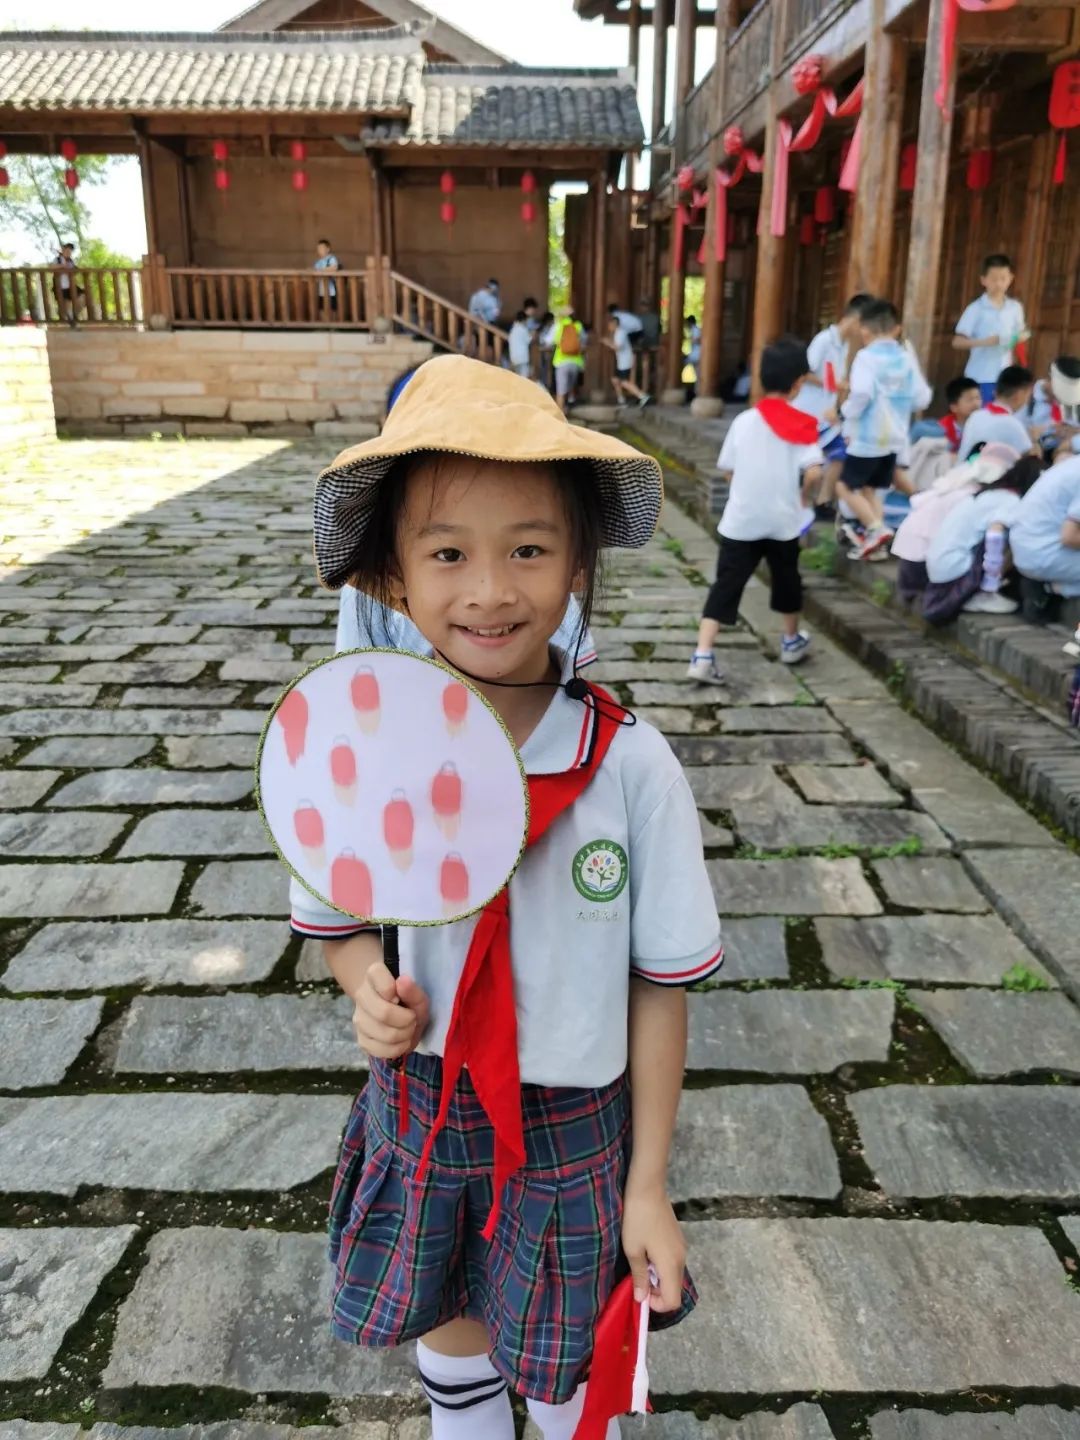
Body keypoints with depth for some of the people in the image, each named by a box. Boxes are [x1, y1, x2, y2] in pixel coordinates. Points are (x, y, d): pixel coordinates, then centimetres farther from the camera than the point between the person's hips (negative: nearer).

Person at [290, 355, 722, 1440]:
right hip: (421, 1113, 2)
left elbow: (660, 982, -12)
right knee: (448, 1336, 28)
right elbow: (337, 924, 1)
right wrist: (370, 988, -20)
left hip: (574, 1129, -2)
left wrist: (647, 1185, -7)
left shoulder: (632, 768, -22)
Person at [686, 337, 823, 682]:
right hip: (783, 520, -1)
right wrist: (802, 496, 3)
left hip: (741, 520, 1)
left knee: (725, 586, 0)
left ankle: (702, 657, -11)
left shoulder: (743, 421, 0)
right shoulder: (802, 424, -7)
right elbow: (813, 472, -17)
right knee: (786, 580, 21)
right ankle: (792, 642, 40)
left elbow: (728, 469, 6)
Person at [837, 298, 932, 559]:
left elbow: (861, 393, -27)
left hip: (867, 437, -7)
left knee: (846, 486, 2)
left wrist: (847, 414, -10)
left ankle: (876, 528, -11)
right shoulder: (907, 358, 6)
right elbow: (922, 399, 4)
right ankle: (872, 538, 14)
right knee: (873, 489, 16)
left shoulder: (866, 357, -12)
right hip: (895, 438, 7)